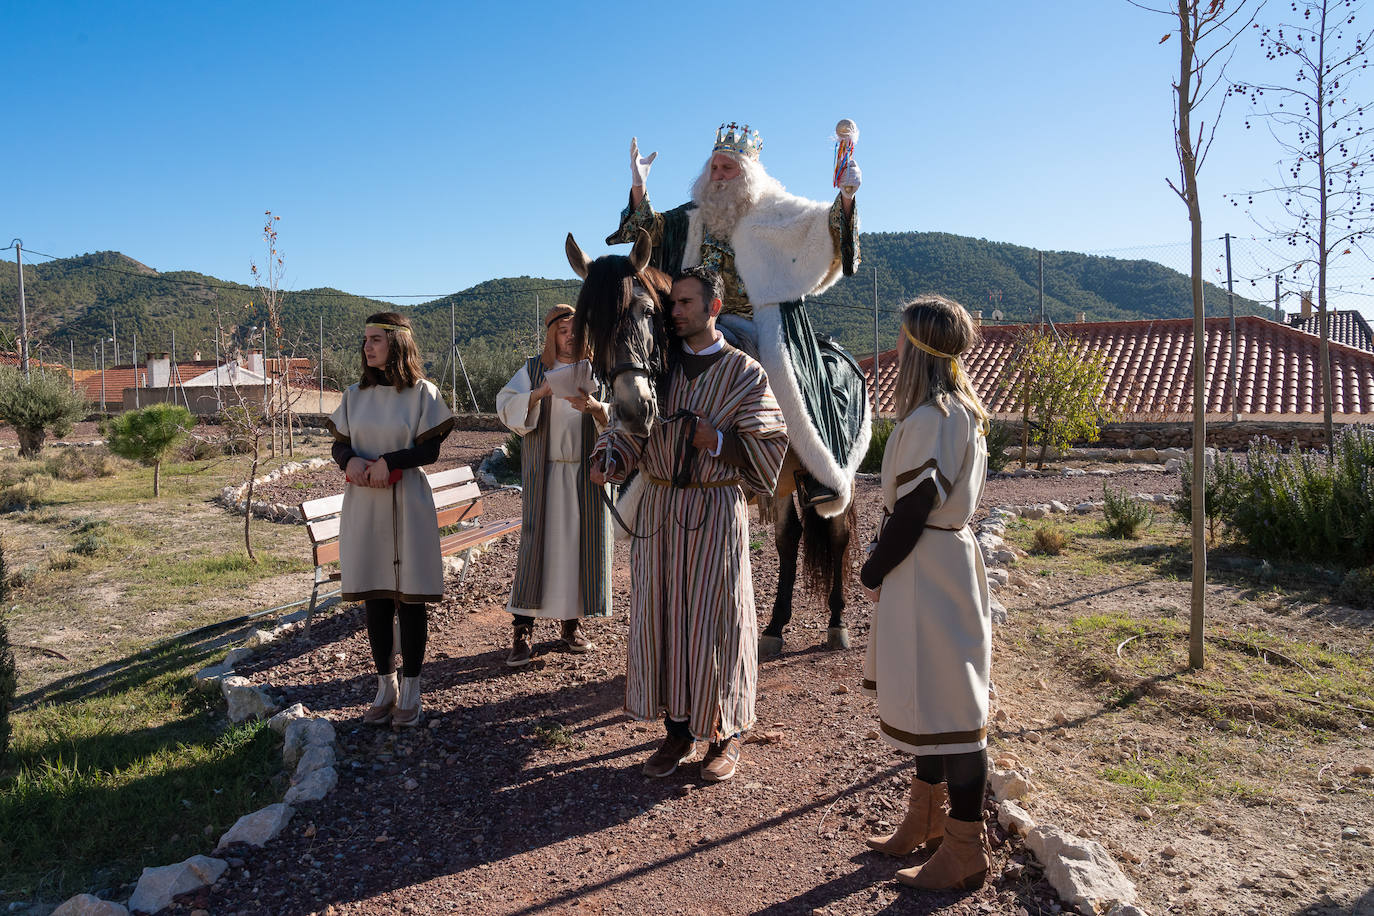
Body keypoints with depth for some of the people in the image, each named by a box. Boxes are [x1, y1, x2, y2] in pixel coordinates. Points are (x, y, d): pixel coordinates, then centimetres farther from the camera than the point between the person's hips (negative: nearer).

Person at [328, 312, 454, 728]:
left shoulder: (421, 392, -2)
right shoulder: (355, 395, 10)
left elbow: (430, 449, -6)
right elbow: (339, 443, 9)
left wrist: (388, 461, -19)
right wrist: (350, 460, -13)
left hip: (406, 505, -4)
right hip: (364, 505, 4)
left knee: (410, 596, 1)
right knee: (374, 596, 7)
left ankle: (411, 688, 12)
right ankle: (385, 685, 19)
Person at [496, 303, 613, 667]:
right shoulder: (533, 369, 8)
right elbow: (507, 409, -5)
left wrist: (595, 407, -24)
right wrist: (540, 393, -21)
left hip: (586, 471, 1)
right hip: (545, 471, -1)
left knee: (582, 542, 3)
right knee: (538, 540, -6)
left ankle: (573, 622, 16)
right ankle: (523, 629, -1)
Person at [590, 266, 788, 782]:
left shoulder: (744, 373, -2)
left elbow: (769, 444, -5)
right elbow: (628, 428, 5)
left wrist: (717, 440, -19)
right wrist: (609, 461, -14)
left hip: (715, 510, -4)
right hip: (658, 507, 4)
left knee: (715, 621, 2)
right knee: (660, 617, 8)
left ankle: (726, 737, 20)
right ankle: (679, 732, 24)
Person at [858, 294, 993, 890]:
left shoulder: (930, 419, -21)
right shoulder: (961, 411, 10)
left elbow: (911, 510, -21)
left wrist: (874, 572, -8)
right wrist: (885, 565, 11)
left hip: (926, 569, -10)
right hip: (942, 561, 10)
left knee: (947, 705, 0)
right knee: (928, 696, 19)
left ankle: (965, 852, 14)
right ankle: (926, 821, 35)